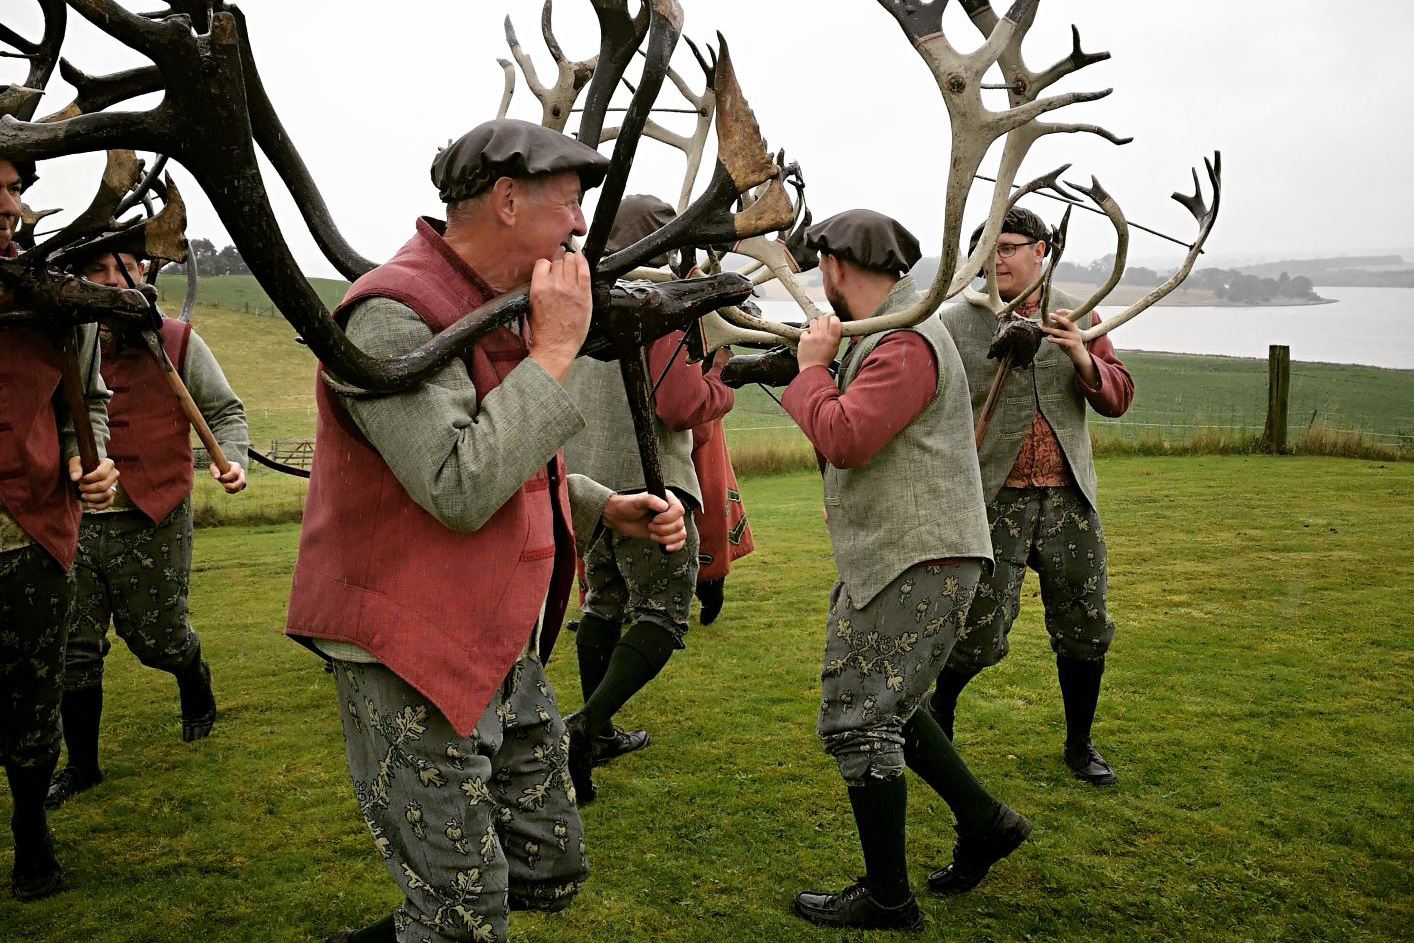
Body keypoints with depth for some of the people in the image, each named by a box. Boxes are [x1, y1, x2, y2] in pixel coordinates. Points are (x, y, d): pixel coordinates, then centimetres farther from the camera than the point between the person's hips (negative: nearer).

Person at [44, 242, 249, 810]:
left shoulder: (177, 343, -2)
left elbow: (224, 410, 5)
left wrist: (232, 458, -14)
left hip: (153, 526, -2)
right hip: (75, 523, 2)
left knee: (158, 639, 10)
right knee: (73, 650, 7)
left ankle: (196, 684, 46)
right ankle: (81, 764, 26)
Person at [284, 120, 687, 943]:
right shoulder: (397, 316, -18)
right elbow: (459, 490, -29)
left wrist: (607, 509, 6)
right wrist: (554, 351, -22)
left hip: (507, 652, 9)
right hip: (412, 659, -9)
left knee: (551, 870, 17)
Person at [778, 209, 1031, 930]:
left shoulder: (906, 345, -18)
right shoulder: (883, 337, 16)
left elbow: (844, 437, -28)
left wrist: (812, 367, -12)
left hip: (920, 563, -11)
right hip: (888, 558, 11)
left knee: (858, 720, -5)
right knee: (882, 707, 20)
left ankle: (886, 901, 9)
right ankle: (985, 823, 31)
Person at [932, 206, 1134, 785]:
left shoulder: (1078, 319, 8)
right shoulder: (955, 325, -3)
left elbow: (1118, 398, 3)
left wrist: (1083, 358, -16)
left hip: (1068, 498, 4)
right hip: (993, 500, -3)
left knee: (1085, 630, 9)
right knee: (981, 633, -4)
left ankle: (1079, 744, 31)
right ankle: (939, 710, 27)